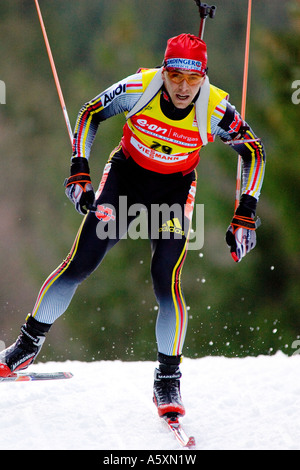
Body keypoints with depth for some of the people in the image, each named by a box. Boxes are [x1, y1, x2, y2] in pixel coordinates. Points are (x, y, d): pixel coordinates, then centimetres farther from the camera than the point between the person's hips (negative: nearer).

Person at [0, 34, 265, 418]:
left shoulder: (216, 110, -24)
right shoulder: (139, 88, -24)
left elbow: (253, 152, -9)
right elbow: (90, 114, -7)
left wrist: (245, 215, -12)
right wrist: (79, 169, -14)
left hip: (175, 188, 0)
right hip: (126, 173, 1)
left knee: (166, 281, -16)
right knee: (80, 263, -8)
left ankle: (168, 380, -1)